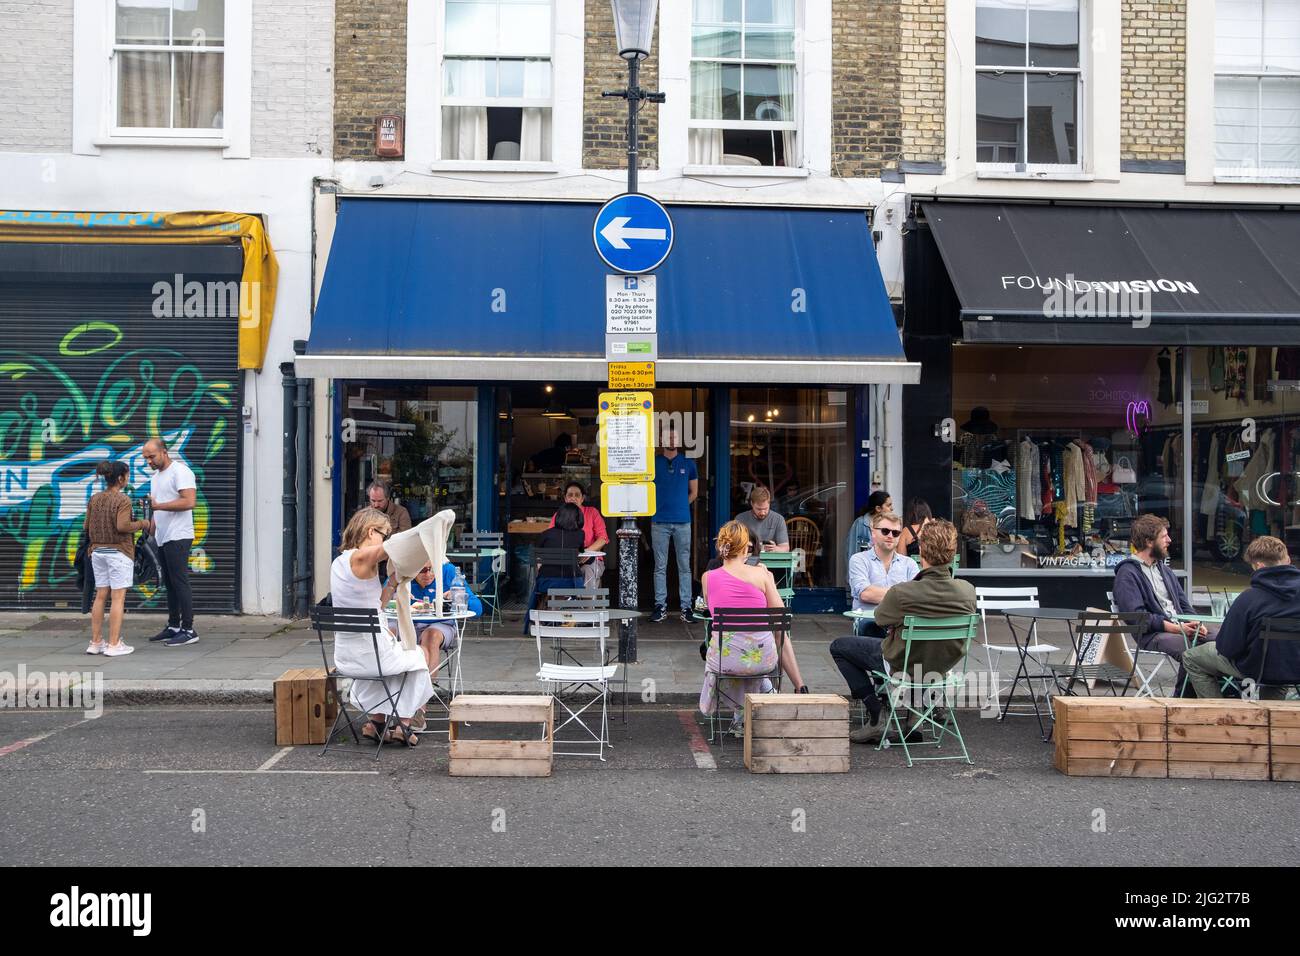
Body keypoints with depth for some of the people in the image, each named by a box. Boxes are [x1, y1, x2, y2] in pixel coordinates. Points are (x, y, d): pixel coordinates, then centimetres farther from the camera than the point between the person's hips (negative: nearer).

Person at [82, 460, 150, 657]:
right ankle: (114, 645, -4)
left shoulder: (94, 499, 6)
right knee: (118, 598, -3)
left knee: (100, 596, 12)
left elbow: (86, 526, 8)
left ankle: (95, 642, 14)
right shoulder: (123, 500, -13)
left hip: (98, 552, 6)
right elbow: (122, 526, -22)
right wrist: (141, 524, -6)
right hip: (119, 552, -6)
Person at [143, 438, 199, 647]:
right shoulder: (156, 476, 20)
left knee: (180, 582, -10)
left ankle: (188, 630, -8)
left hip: (178, 537, -9)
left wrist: (158, 505, -21)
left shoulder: (180, 471, -10)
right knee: (169, 583, 11)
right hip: (163, 538, 9)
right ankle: (173, 627, 17)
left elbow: (189, 502, -21)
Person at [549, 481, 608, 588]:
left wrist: (588, 551, -19)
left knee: (589, 572, -34)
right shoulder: (558, 515, 15)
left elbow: (603, 538, -1)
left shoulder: (592, 512, 9)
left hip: (589, 560, -1)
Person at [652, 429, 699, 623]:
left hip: (682, 521, 1)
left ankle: (686, 607, 6)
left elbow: (694, 492, 15)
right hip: (659, 521, 0)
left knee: (684, 566, 2)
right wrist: (658, 507, 6)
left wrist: (680, 506, 8)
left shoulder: (688, 463, 8)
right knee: (660, 566, 2)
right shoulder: (654, 462, 6)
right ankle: (660, 606, 8)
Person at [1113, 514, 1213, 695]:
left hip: (1181, 627, 8)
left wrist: (1195, 624, 1)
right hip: (1152, 634, -7)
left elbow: (1183, 603, 24)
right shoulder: (1128, 573, -3)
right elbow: (1136, 615, -13)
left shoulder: (1163, 569, 25)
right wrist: (1174, 627, -18)